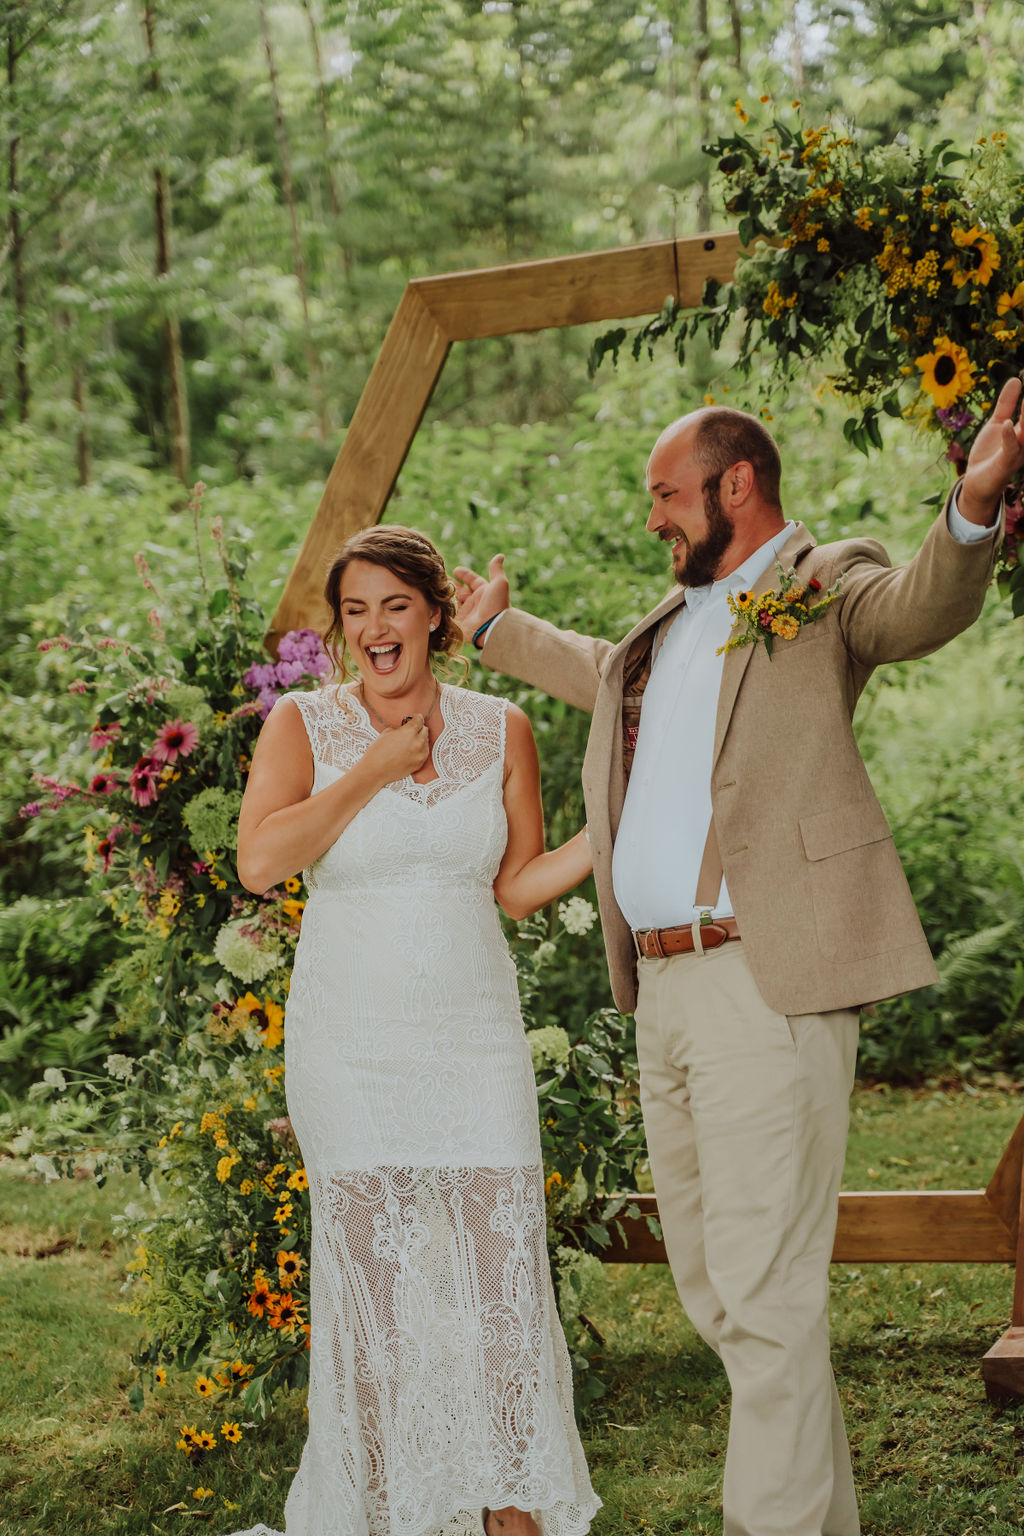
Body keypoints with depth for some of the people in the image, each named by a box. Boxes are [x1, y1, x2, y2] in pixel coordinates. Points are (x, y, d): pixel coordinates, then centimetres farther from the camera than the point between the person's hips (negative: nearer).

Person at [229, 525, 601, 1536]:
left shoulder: (499, 730, 7)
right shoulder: (304, 725, 0)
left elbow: (516, 886, 9)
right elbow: (259, 862, -15)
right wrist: (374, 771, -12)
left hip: (475, 1039, 2)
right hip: (351, 1049, -2)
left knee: (503, 1271, -1)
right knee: (371, 1280, 3)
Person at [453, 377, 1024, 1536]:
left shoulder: (824, 587, -3)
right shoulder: (668, 627, 21)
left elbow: (922, 609, -24)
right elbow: (603, 672, 42)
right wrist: (498, 631, 54)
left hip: (768, 980, -9)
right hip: (663, 986, 9)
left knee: (764, 1287, -8)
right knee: (708, 1280, 16)